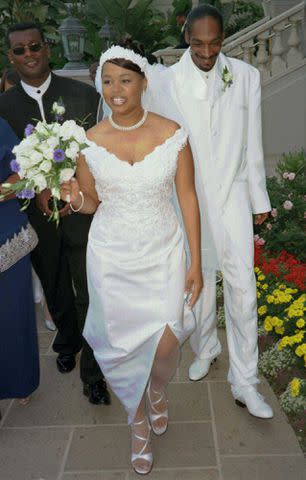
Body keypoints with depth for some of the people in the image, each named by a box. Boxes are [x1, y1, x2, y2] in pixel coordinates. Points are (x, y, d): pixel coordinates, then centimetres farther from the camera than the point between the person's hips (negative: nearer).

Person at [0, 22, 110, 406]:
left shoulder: (84, 95, -5)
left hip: (82, 213, -2)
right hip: (38, 218, 2)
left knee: (89, 296, 5)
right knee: (56, 294, 21)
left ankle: (92, 373, 25)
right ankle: (67, 342, 49)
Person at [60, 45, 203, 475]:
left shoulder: (173, 135, -7)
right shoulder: (90, 142, -5)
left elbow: (188, 197, -2)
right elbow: (91, 203, 6)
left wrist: (196, 262, -3)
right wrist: (76, 200, -19)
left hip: (163, 251, -1)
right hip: (112, 255, 1)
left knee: (165, 341, -9)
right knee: (120, 343, 7)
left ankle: (158, 389, 32)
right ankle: (138, 423, 37)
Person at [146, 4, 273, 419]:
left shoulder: (246, 76, 0)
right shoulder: (164, 82, -3)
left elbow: (252, 143, 3)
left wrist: (259, 198, 5)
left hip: (233, 195, 0)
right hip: (188, 198, 0)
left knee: (242, 288, -2)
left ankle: (244, 383, 12)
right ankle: (205, 350, 39)